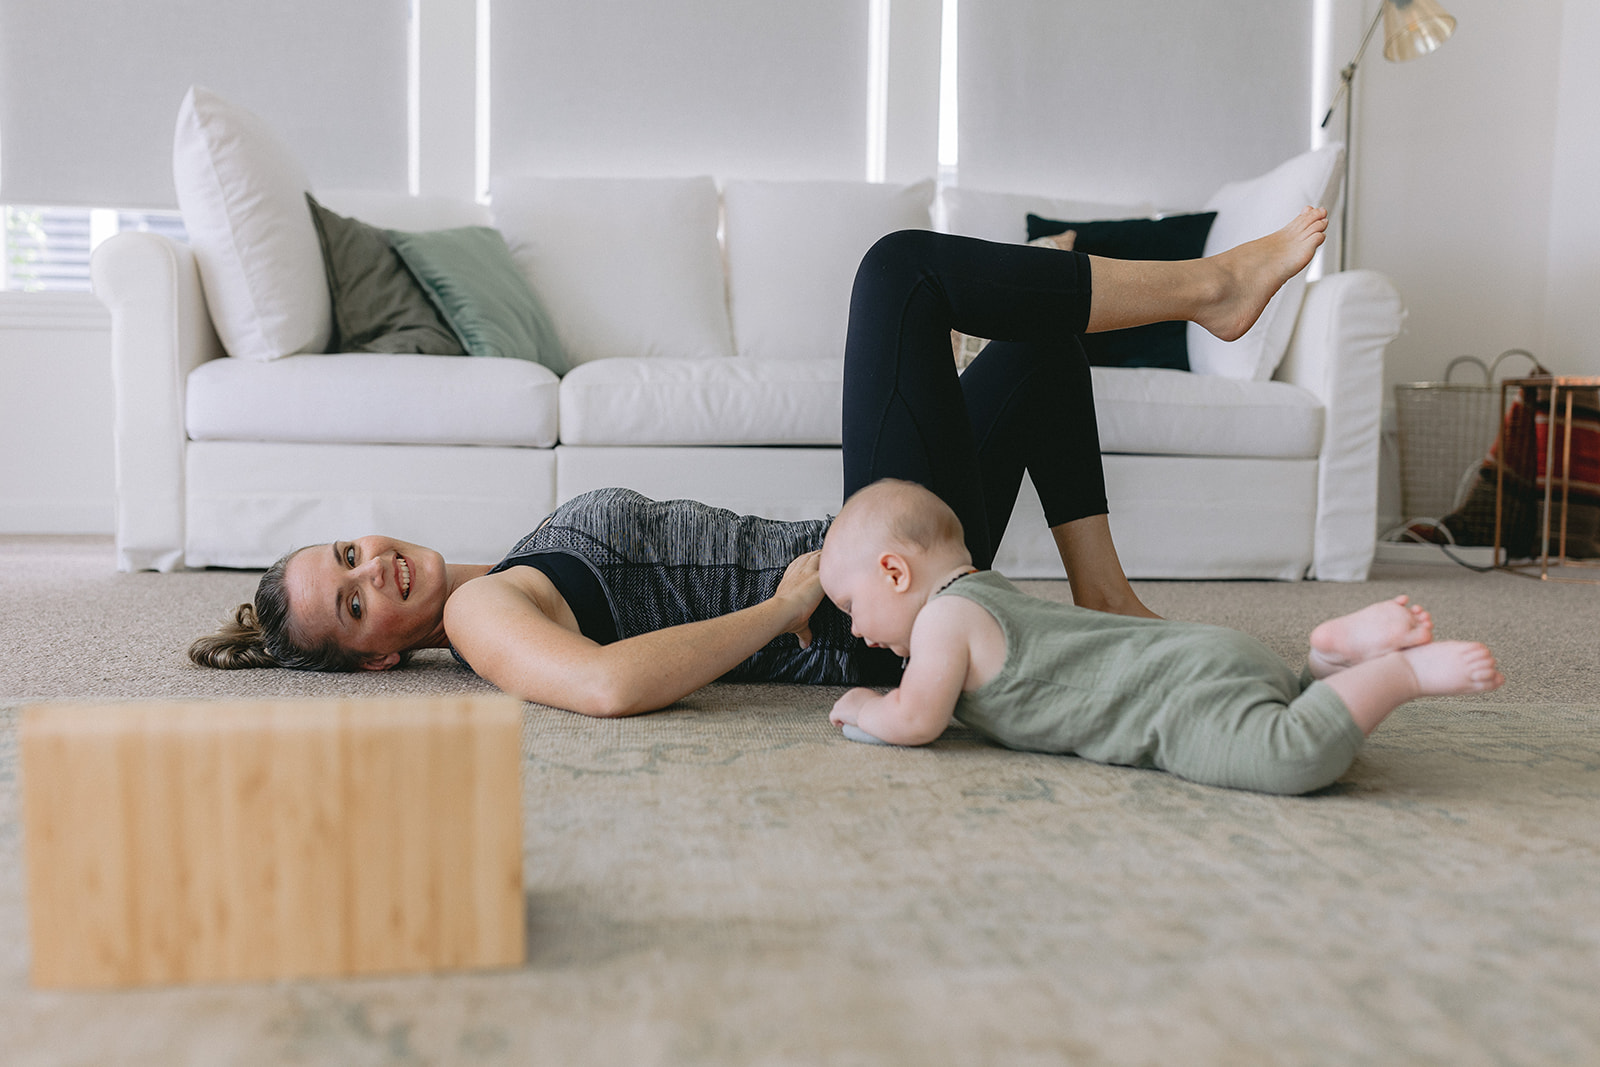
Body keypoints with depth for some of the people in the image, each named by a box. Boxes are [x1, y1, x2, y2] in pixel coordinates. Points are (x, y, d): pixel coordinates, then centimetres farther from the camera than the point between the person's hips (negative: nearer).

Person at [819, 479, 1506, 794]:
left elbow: (914, 721, -11)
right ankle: (1336, 651, 5)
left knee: (1291, 758, -33)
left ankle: (1408, 671, -16)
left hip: (1191, 687, -10)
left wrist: (862, 709, 12)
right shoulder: (989, 594, 26)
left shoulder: (945, 616, -3)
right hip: (1192, 652, 10)